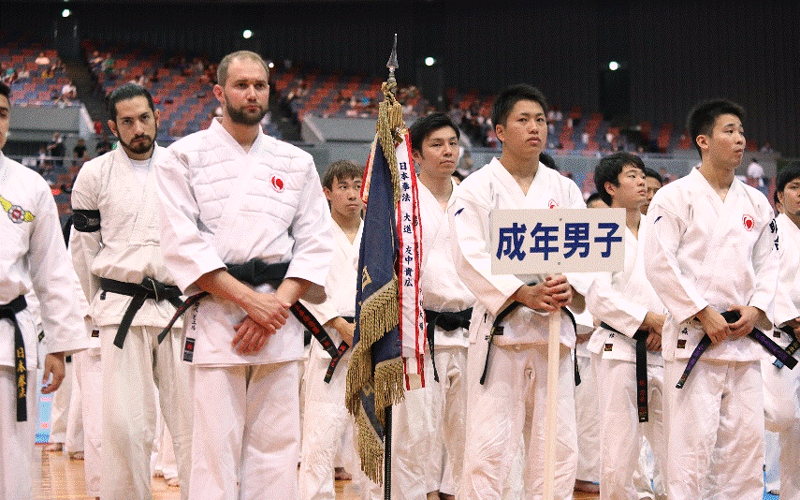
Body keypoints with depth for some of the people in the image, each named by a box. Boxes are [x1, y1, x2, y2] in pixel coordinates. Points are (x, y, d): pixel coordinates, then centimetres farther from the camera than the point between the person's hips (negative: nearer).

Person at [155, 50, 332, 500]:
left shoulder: (297, 163, 14)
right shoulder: (186, 156, 4)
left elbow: (316, 243, 9)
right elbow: (182, 242, -6)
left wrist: (277, 304, -7)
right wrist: (249, 299, -13)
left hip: (279, 318, 3)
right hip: (215, 317, -3)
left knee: (276, 447, 3)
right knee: (216, 447, -7)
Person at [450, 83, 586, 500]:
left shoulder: (564, 189, 13)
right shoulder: (477, 188, 1)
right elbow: (471, 256, -9)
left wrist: (569, 286, -17)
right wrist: (521, 293, -21)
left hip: (554, 326, 4)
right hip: (499, 324, -4)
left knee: (558, 446, 7)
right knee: (489, 446, -8)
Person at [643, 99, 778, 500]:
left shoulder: (755, 203, 13)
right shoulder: (676, 196, -4)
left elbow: (767, 263, 16)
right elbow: (660, 263, -10)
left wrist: (755, 309, -2)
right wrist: (703, 314, -14)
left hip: (743, 338, 6)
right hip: (693, 335, -6)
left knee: (746, 439, 6)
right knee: (693, 440, -9)